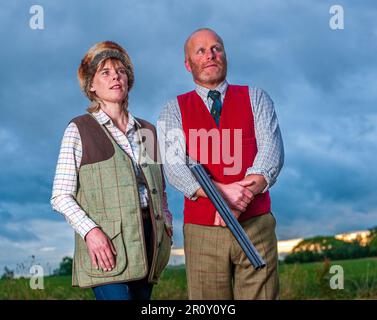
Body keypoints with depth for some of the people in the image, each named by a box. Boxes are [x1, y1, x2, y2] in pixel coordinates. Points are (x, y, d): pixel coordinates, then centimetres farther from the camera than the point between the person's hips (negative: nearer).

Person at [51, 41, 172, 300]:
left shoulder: (147, 131, 17)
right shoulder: (79, 130, 3)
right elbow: (61, 196, -2)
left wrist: (167, 224, 5)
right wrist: (90, 230, -16)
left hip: (148, 238, 5)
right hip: (106, 241, -5)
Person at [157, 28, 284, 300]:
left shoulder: (256, 98, 12)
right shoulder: (174, 111, 10)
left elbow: (272, 150, -2)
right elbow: (174, 165, -5)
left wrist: (242, 196, -18)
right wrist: (222, 192, -22)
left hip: (256, 226, 0)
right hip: (202, 233, 0)